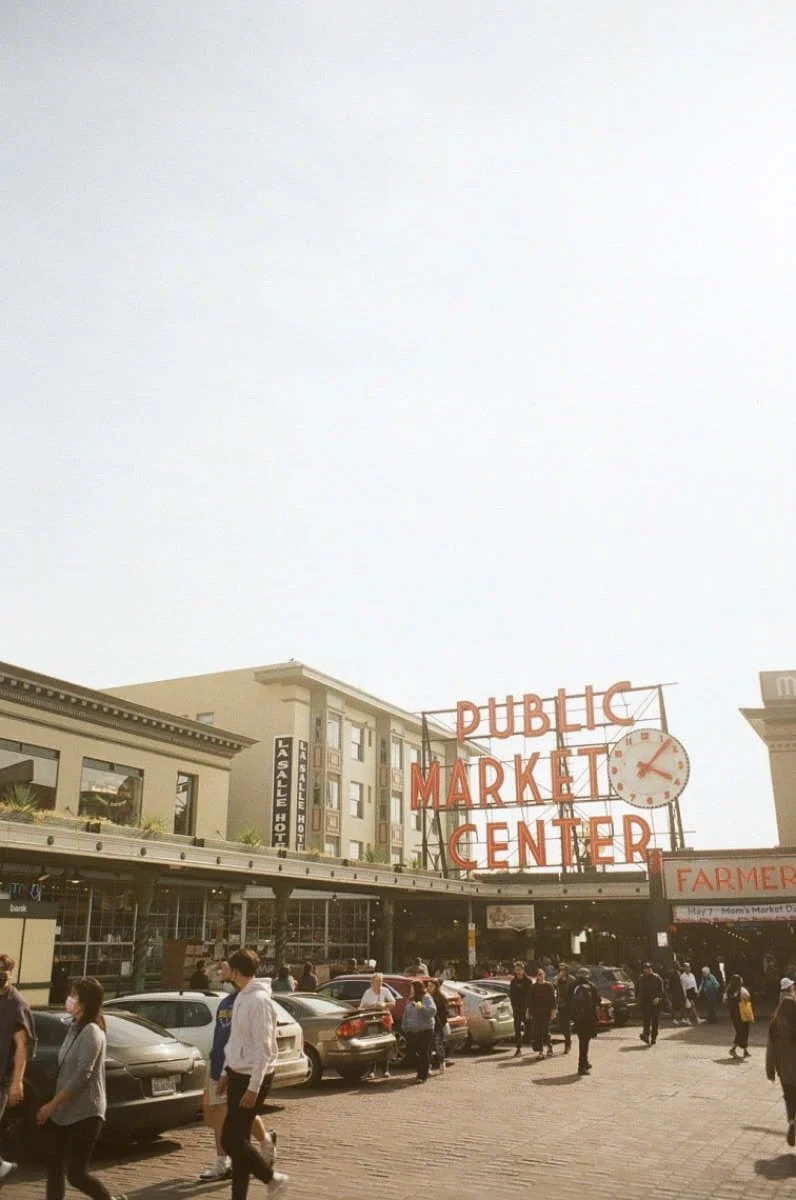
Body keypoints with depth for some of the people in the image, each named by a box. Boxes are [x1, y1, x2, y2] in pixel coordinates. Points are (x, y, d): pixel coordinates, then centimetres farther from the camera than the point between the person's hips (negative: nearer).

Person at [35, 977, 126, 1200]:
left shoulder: (91, 1032, -18)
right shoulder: (74, 1027, 11)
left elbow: (81, 1076, -23)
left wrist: (51, 1105, -20)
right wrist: (54, 1106, 17)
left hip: (84, 1114, -9)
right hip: (63, 1111, 9)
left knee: (76, 1174, -1)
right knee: (54, 1168, 7)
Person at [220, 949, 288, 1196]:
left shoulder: (259, 1000, -20)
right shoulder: (242, 997, 10)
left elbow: (264, 1049, -23)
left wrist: (253, 1088, -24)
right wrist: (226, 1073, 21)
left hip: (252, 1078, -9)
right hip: (238, 1074, 9)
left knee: (231, 1140, -6)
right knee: (237, 1139, 12)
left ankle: (272, 1178, 10)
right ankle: (239, 1195, 20)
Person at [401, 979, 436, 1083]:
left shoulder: (426, 998, -5)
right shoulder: (410, 1000, 16)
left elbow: (433, 1011, -18)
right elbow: (406, 1014, 22)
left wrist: (422, 1007, -31)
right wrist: (404, 1027, 17)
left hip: (424, 1030, -7)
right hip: (411, 1030, 7)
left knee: (423, 1053, -4)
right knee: (411, 1050, 3)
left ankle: (422, 1076, 5)